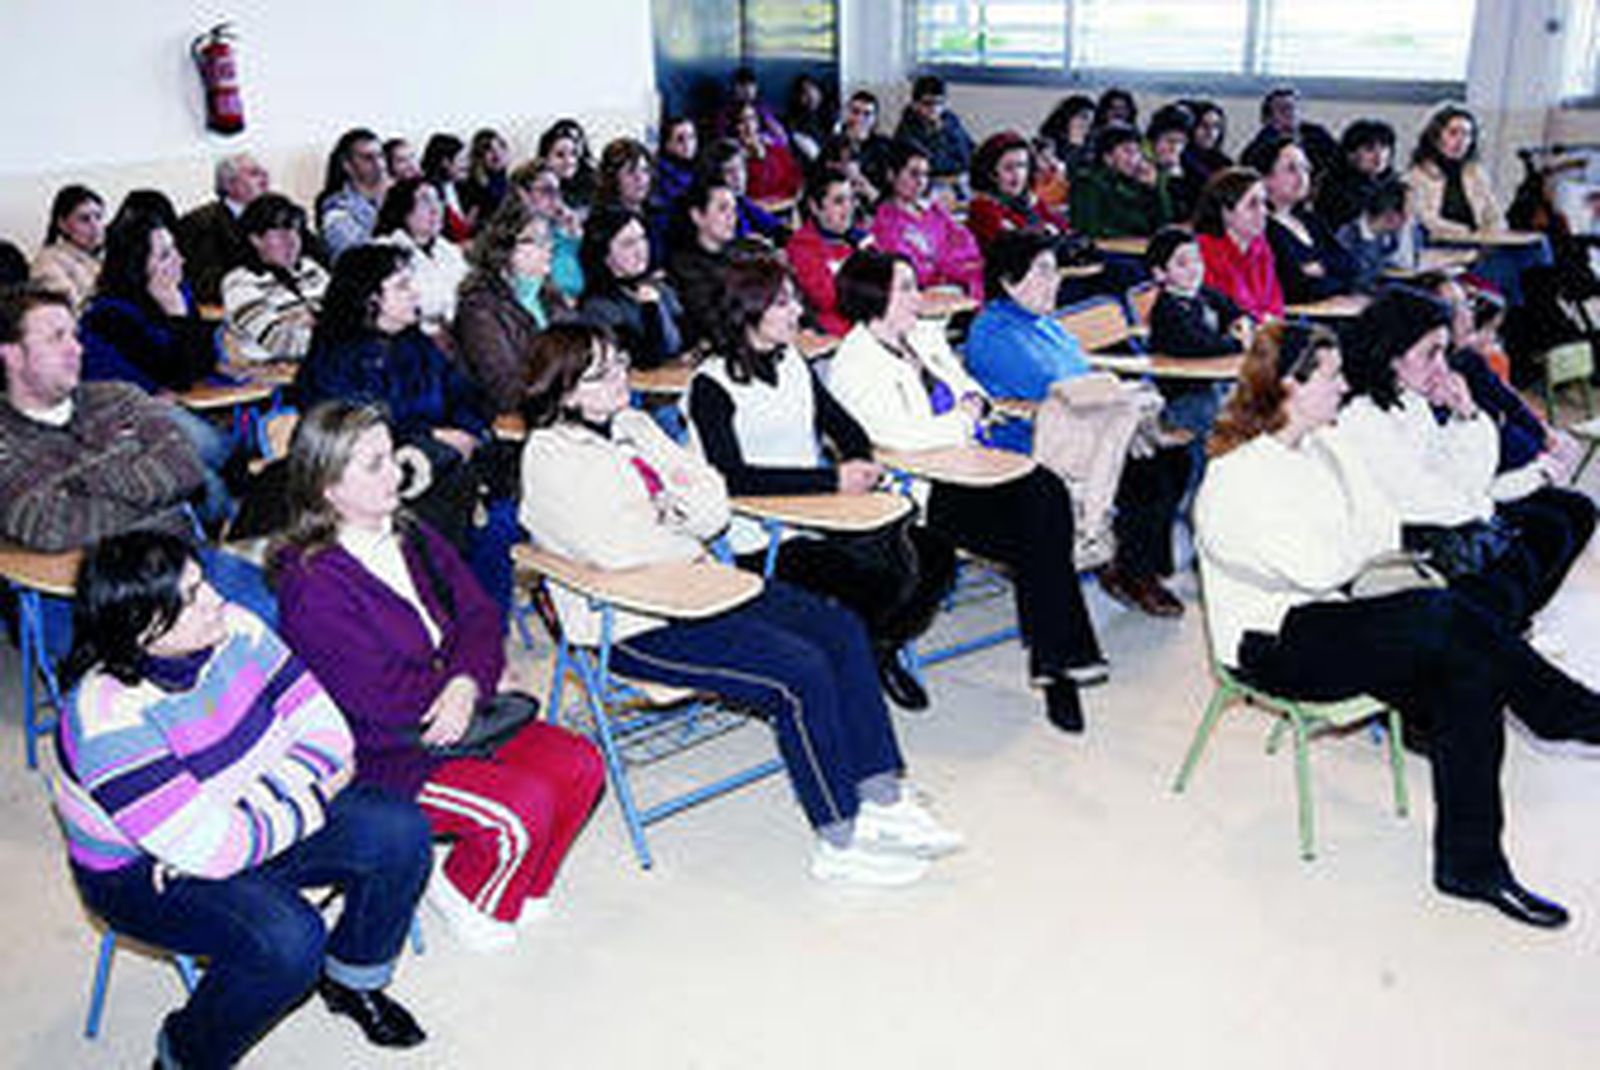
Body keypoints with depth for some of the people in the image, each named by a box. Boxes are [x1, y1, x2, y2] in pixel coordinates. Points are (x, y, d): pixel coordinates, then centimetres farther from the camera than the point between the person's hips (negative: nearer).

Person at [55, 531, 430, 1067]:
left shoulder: (235, 631, -13)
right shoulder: (107, 718, -30)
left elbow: (323, 732, -8)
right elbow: (209, 850, -31)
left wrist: (261, 801, -23)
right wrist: (314, 801, -19)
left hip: (238, 823, 6)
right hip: (139, 868, -6)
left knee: (401, 833, -9)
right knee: (289, 939, -30)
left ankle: (351, 980, 16)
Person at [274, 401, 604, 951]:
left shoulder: (410, 536, 6)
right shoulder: (310, 585, -20)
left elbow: (479, 615, 3)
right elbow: (377, 700, -22)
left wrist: (467, 684, -19)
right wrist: (486, 681, -9)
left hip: (449, 718, 8)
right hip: (375, 756, -8)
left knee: (580, 765, -8)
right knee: (523, 805, -25)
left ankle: (518, 884, 14)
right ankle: (467, 899, 7)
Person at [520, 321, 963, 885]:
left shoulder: (634, 425, 14)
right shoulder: (549, 458, -11)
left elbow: (715, 507, 11)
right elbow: (615, 549, -23)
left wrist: (676, 507, -12)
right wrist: (687, 531, -5)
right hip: (635, 625, -9)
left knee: (841, 629, -7)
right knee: (800, 672, -23)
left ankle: (883, 799, -4)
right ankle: (840, 843, -11)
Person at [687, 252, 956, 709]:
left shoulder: (792, 362, 14)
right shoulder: (712, 385, -9)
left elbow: (845, 427, 18)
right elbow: (733, 478, -19)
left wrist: (862, 466, -7)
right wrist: (832, 479, -21)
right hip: (764, 541, -7)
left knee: (936, 555, -9)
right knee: (880, 582, -26)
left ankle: (882, 650, 12)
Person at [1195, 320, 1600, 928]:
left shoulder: (1318, 448, 12)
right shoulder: (1235, 478, -14)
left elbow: (1386, 530, 7)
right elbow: (1319, 568, -20)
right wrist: (1364, 538, -3)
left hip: (1321, 620, 9)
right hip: (1272, 645, -8)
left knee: (1469, 674, -15)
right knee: (1442, 616, -25)